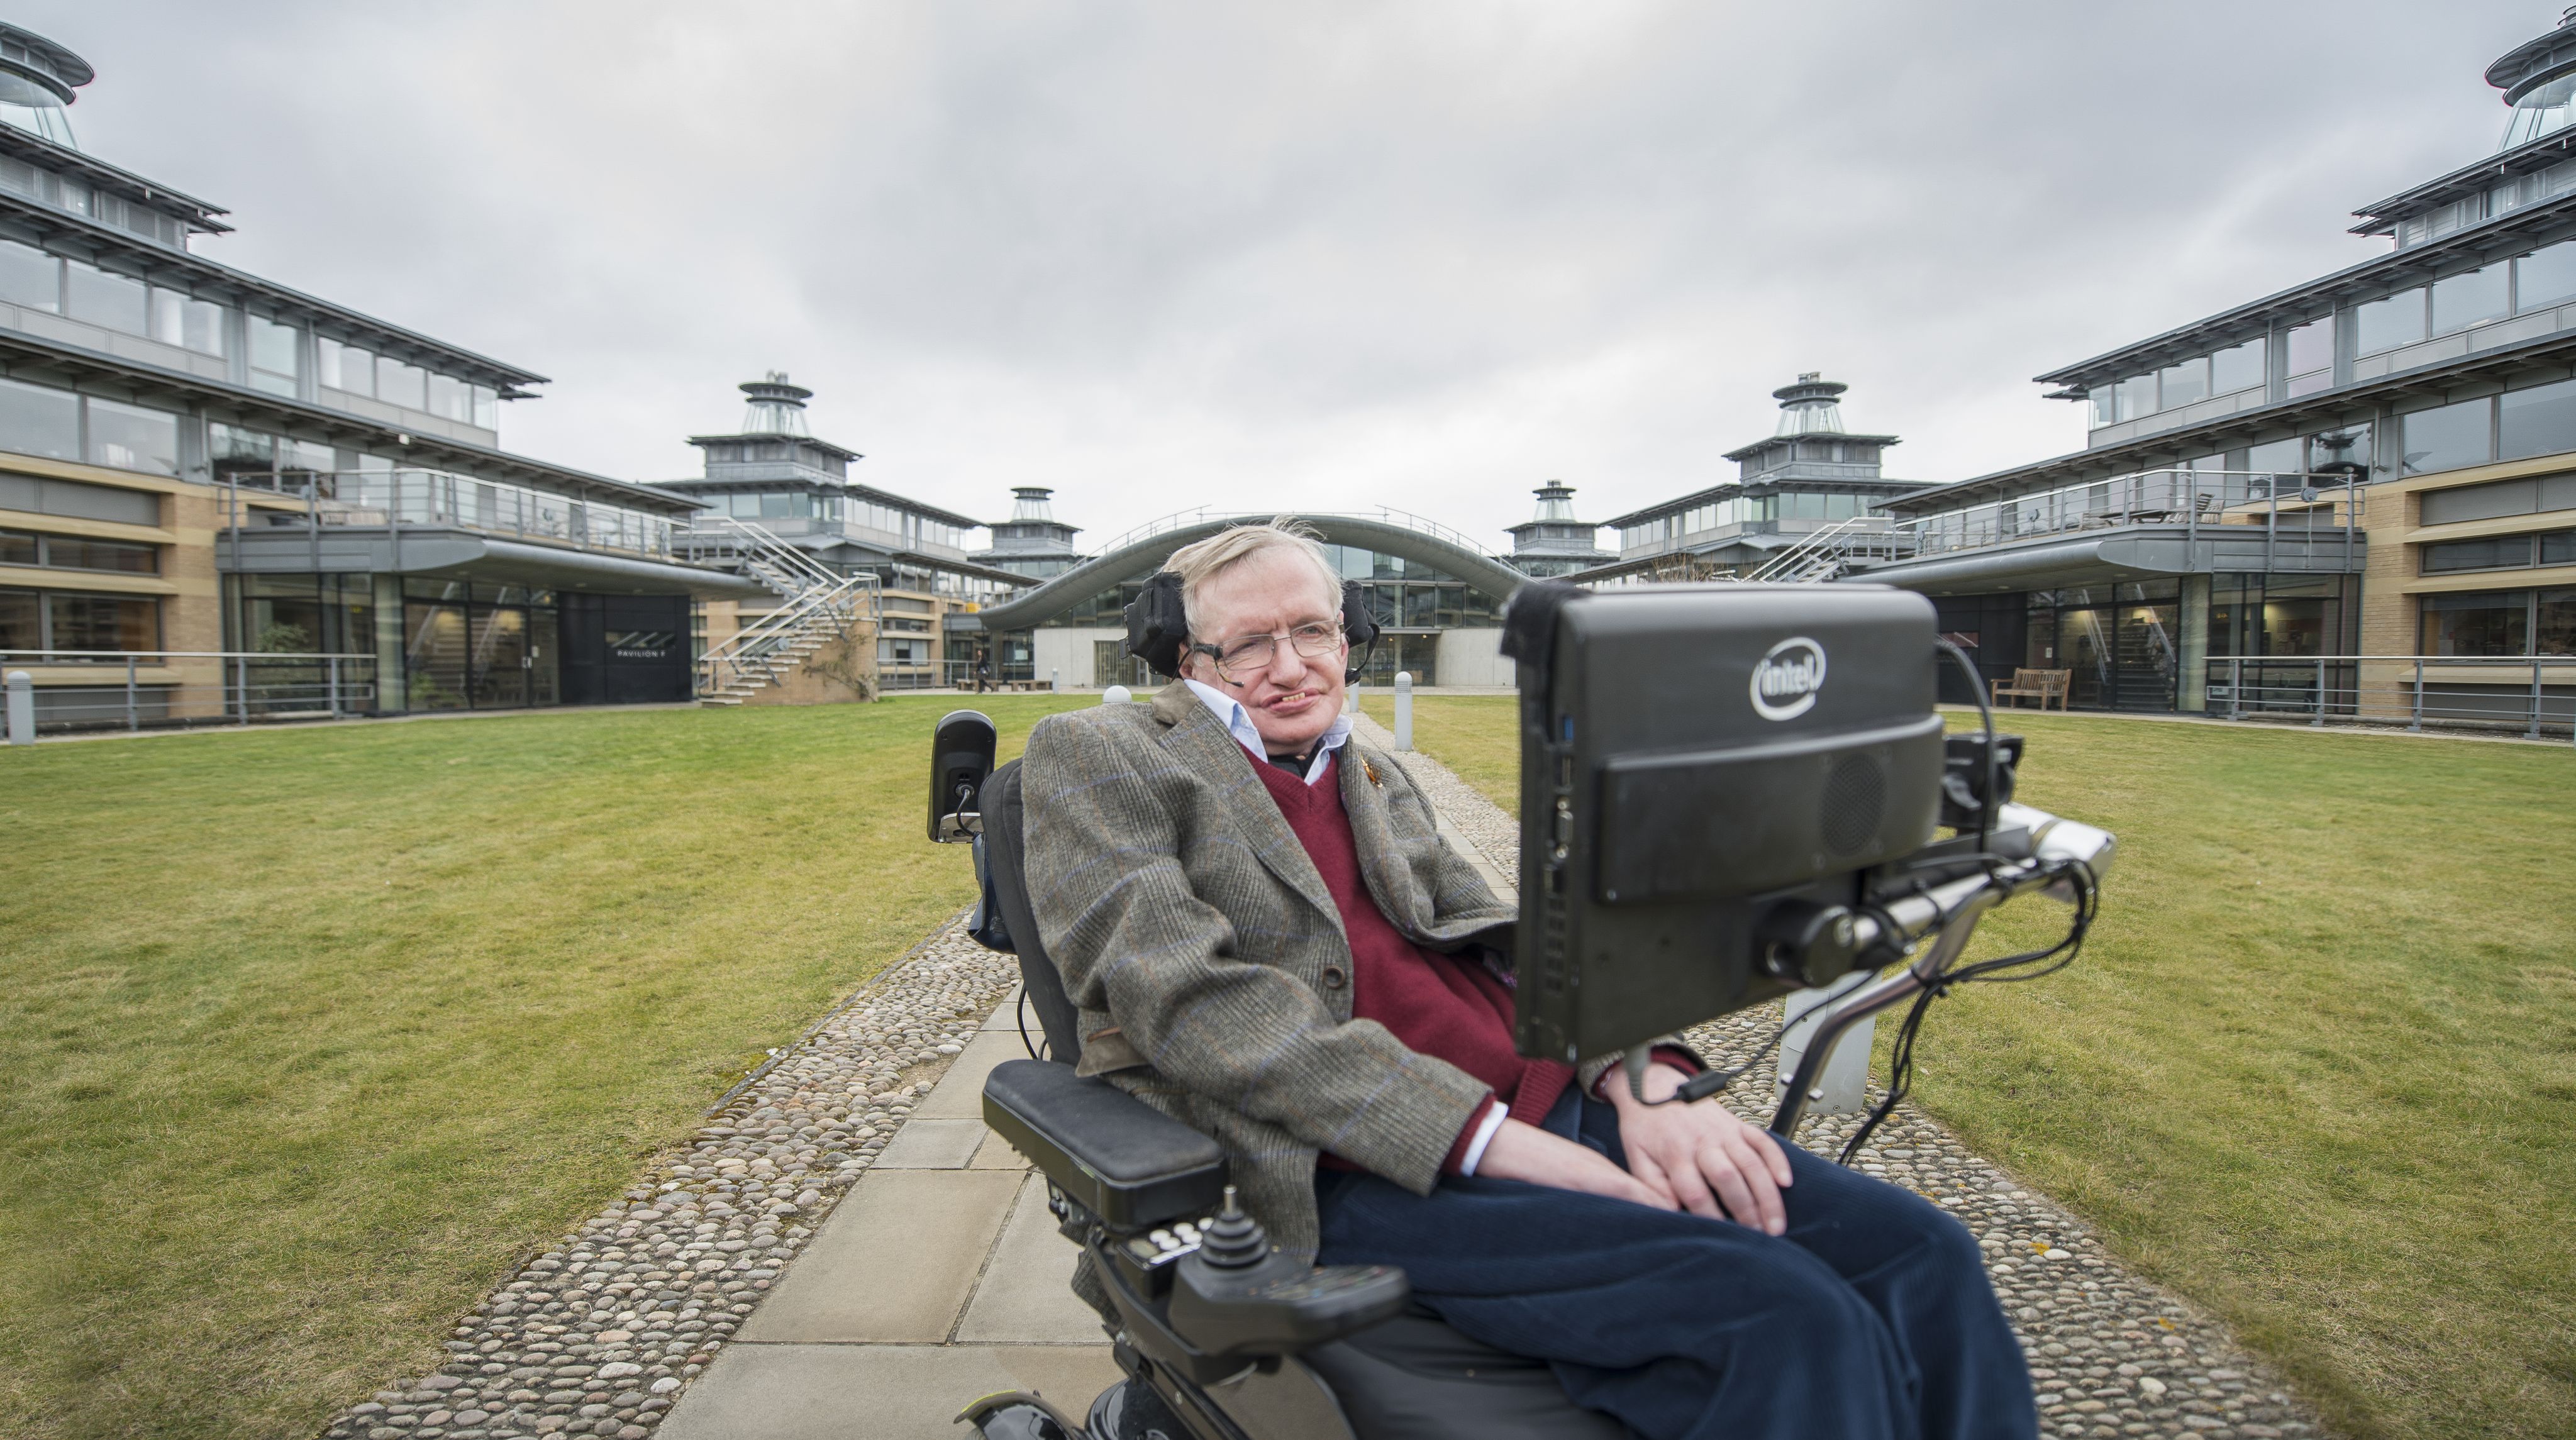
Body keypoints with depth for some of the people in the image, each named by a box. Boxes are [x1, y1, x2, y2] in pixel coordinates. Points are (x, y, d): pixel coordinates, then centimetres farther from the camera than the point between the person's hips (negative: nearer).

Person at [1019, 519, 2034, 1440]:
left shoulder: (1377, 778, 22)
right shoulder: (1095, 756, 1)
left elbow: (1499, 949, 15)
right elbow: (1188, 994, -13)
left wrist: (1640, 1079, -7)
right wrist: (1485, 1136, -18)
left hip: (1546, 1107, 7)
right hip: (1355, 1173, -6)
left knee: (1919, 1255, -8)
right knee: (1787, 1319, -23)